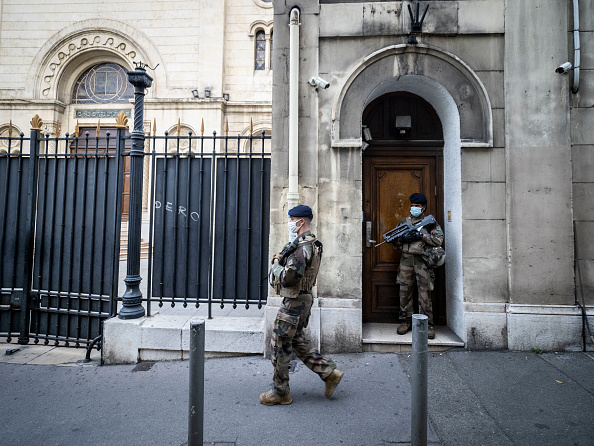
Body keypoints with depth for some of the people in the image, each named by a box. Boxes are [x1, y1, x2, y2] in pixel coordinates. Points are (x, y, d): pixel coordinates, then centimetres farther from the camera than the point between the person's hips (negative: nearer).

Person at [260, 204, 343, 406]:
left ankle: (281, 392, 15)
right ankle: (329, 372, 24)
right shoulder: (311, 243, 12)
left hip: (295, 301, -11)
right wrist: (281, 260, 1)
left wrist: (276, 264, -8)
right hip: (303, 299, 11)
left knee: (280, 344, 1)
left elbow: (287, 278, -27)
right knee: (296, 340, 21)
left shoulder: (302, 247, -22)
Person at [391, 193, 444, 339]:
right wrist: (402, 239, -7)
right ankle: (406, 321, 17)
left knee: (425, 293, -3)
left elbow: (439, 240, -5)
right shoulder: (403, 222, 16)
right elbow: (395, 242, 16)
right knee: (405, 292, 5)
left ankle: (427, 324, 5)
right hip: (406, 259, 3)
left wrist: (421, 236, -14)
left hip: (423, 260, -3)